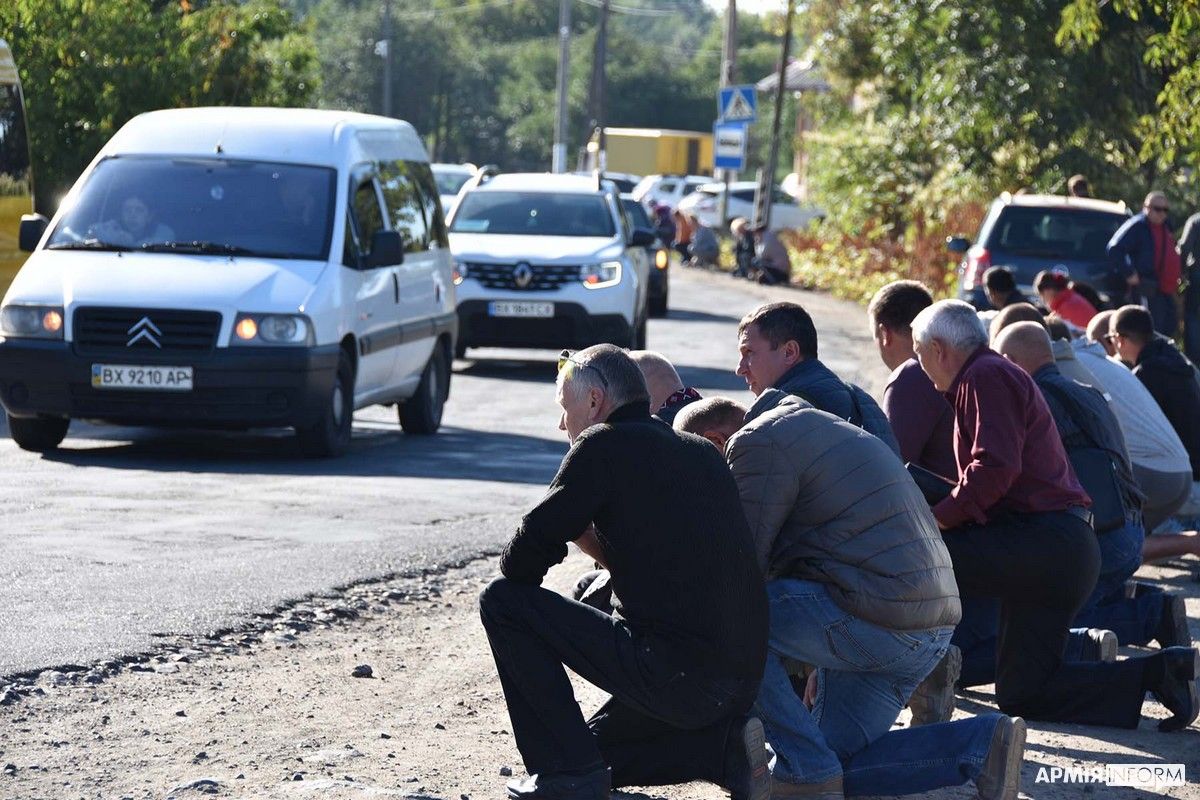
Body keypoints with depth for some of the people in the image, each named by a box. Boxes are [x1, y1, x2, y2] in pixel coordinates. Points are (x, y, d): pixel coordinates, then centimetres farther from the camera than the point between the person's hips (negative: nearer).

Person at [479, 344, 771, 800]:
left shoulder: (604, 445, -3)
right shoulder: (702, 453, 19)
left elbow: (522, 562, -3)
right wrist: (593, 540, 21)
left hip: (674, 671, -8)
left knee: (502, 602, 2)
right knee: (601, 746, 29)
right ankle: (726, 746, 7)